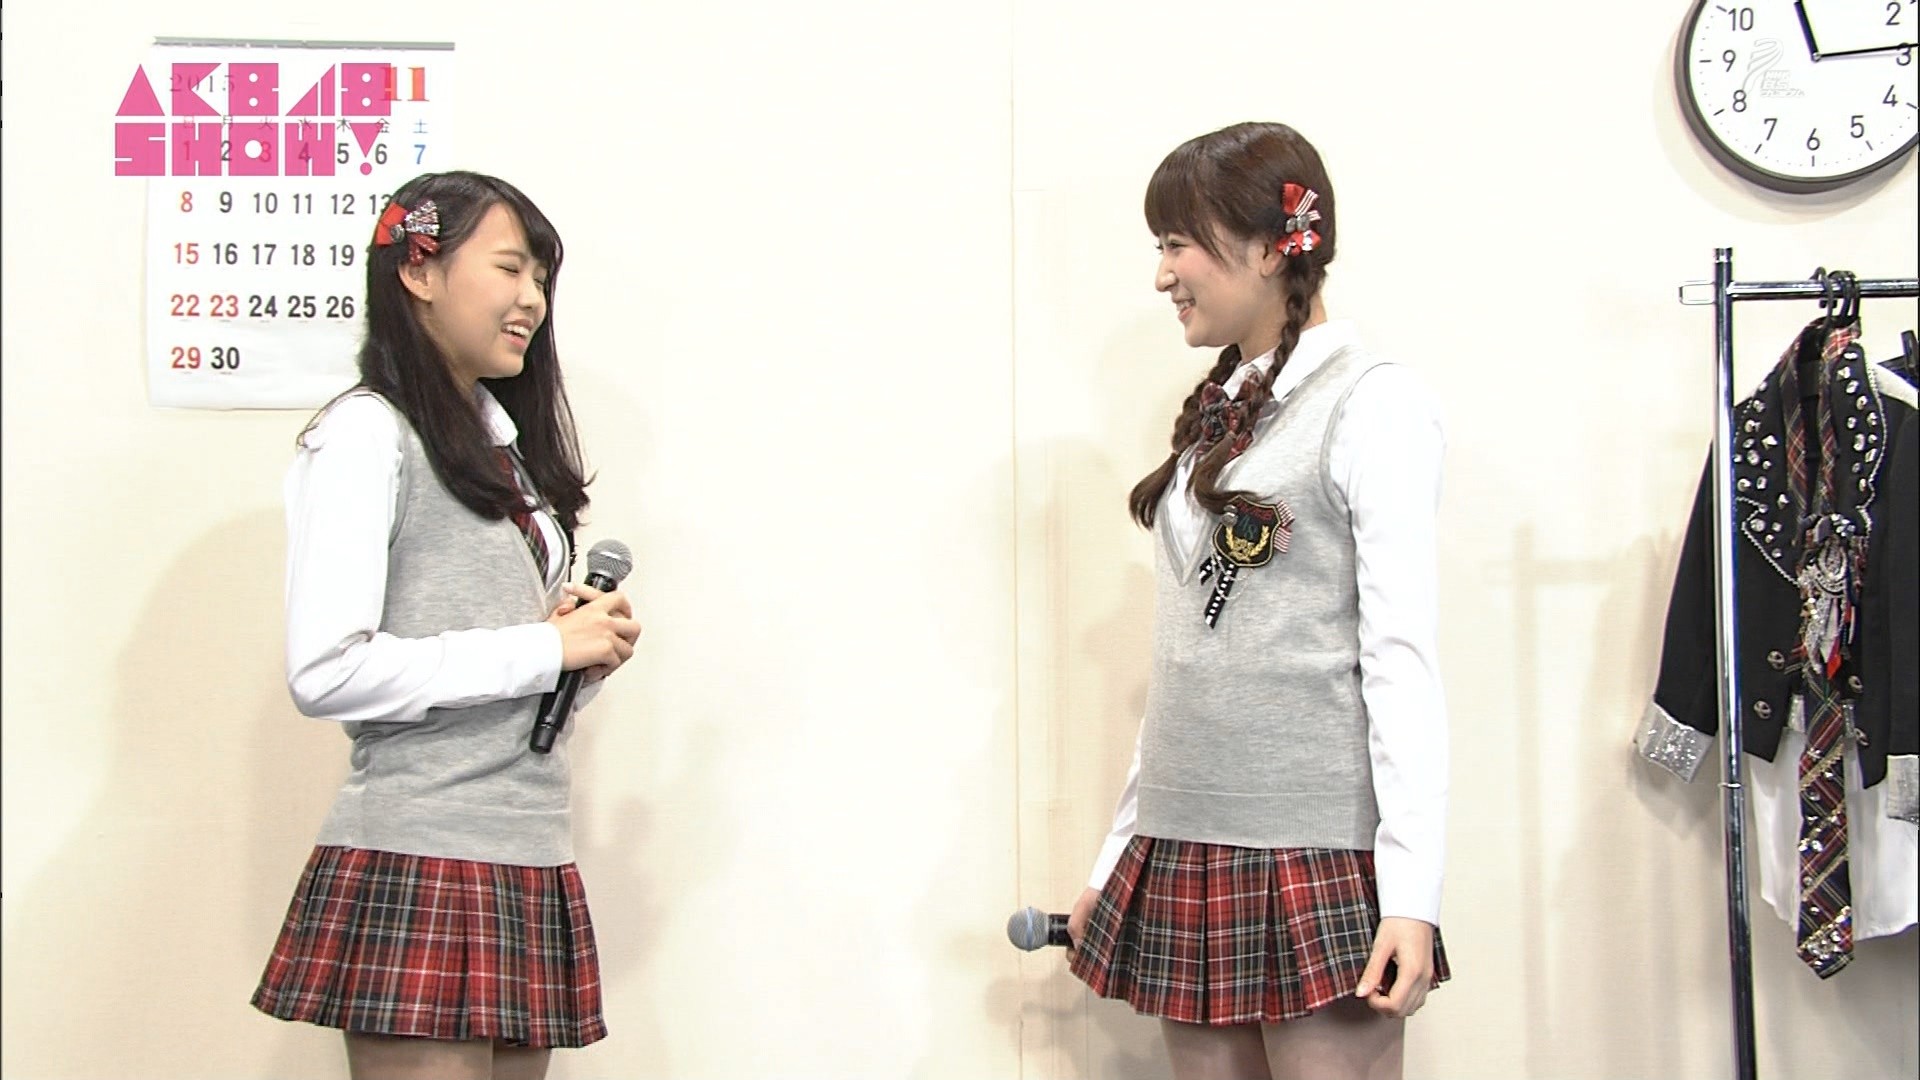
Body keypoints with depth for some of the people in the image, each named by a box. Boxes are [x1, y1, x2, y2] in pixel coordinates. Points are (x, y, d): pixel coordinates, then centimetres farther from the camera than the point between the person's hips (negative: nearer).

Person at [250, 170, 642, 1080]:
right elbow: (325, 673, -17)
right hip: (416, 864, -7)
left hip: (529, 865, 8)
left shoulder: (511, 448, 20)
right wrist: (548, 648, -11)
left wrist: (591, 648, 2)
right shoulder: (366, 434, -5)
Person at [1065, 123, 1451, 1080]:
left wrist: (1411, 891, -16)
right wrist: (1119, 851, 18)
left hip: (1317, 857, -7)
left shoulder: (1371, 402, -4)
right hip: (1185, 852, 7)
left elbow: (1400, 654, -10)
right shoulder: (1216, 415, 17)